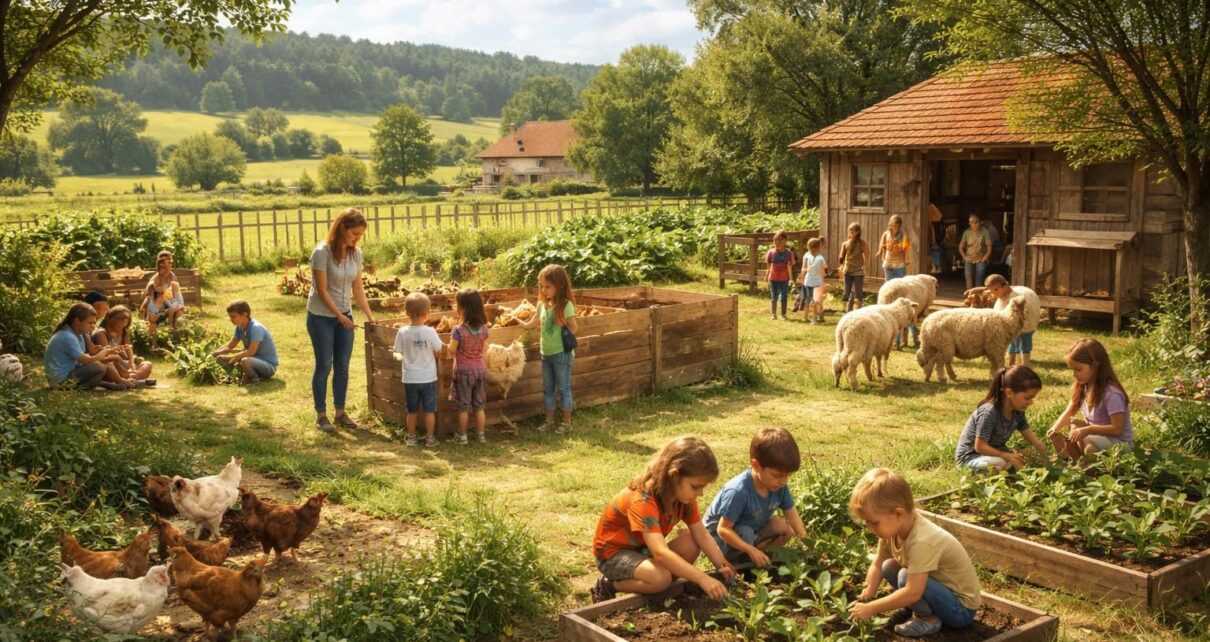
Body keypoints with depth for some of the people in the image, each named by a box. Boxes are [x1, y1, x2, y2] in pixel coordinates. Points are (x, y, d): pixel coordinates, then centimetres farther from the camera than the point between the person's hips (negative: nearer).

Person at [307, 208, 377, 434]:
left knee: (342, 366, 9)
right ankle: (321, 414, 12)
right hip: (321, 317, -5)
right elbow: (322, 290, -17)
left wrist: (370, 316, -2)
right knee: (324, 366, 1)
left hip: (344, 315, 5)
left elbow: (358, 288, 4)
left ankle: (340, 412, 20)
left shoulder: (356, 253, -2)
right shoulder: (322, 252, -19)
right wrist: (339, 316, -16)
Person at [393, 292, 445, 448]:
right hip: (428, 378, -2)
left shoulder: (402, 332, -11)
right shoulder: (430, 332, -16)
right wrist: (444, 346, 14)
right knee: (429, 410, 10)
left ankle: (412, 438, 21)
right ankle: (430, 438, 16)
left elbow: (398, 352, -3)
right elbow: (438, 352, -7)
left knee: (412, 411, 14)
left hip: (410, 378, 2)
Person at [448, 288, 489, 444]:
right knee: (479, 406, 13)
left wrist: (452, 340, 5)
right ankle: (481, 435, 19)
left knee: (463, 407, 8)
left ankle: (462, 436, 16)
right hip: (480, 370, 4)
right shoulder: (483, 328, -5)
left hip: (463, 371, -4)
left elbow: (452, 350, -13)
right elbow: (484, 348, 4)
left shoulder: (458, 330, -19)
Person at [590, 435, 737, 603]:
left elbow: (702, 535, -8)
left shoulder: (684, 495, -9)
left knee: (691, 543, -17)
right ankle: (608, 584, -8)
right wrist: (702, 578, -50)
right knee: (661, 578, -33)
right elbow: (661, 553, -44)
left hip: (644, 548, 8)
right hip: (613, 551, -8)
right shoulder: (643, 500, -34)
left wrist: (722, 565, -23)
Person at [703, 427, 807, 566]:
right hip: (719, 536, -7)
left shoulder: (779, 486, -15)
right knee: (746, 534, -35)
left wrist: (804, 537, -15)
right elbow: (723, 529, -31)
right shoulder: (738, 492, -35)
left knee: (786, 529, -8)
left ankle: (742, 554, -3)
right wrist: (751, 550, -38)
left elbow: (790, 512, -2)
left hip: (752, 529, 7)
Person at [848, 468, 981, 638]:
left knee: (906, 576, -28)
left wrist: (871, 609, -30)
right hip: (944, 590, 8)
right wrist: (865, 597, -10)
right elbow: (877, 565, 3)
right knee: (889, 566, 0)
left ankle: (929, 618, -6)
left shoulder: (922, 541, -34)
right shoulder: (892, 528, -9)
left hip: (961, 609, -8)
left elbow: (912, 593, -37)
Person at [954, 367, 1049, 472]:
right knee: (1001, 463, -35)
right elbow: (979, 446, -27)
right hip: (970, 456, -8)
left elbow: (1032, 438, -1)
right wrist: (1006, 455, -32)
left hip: (994, 452, 8)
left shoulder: (1018, 411, -4)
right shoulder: (989, 413, -29)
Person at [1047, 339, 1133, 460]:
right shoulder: (1083, 387, -1)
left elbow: (1118, 429, -25)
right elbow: (1068, 413, 2)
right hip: (1097, 435, 9)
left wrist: (1087, 430, -32)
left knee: (1086, 441, -31)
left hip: (1120, 442, -9)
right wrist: (1055, 429, -18)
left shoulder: (1111, 393, -26)